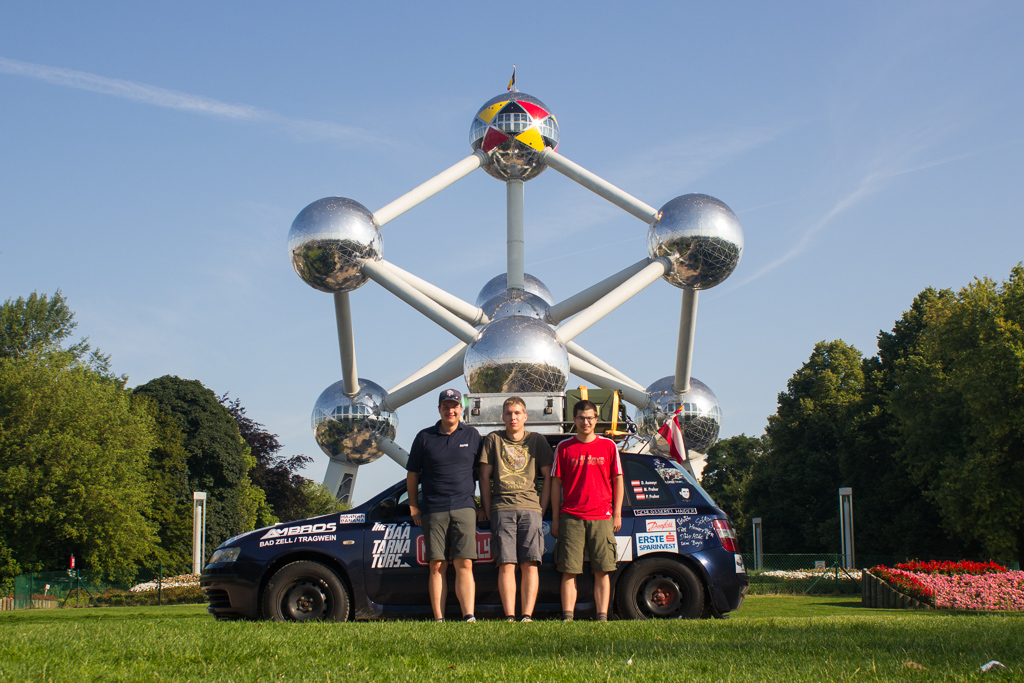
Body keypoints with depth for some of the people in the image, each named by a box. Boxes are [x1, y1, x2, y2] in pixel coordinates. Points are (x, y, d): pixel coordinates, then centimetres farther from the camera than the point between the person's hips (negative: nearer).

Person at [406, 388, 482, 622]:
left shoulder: (472, 436, 10)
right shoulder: (425, 437, 9)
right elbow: (412, 474, 12)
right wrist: (413, 507, 6)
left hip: (463, 508, 0)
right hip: (433, 511, 1)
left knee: (464, 565, -7)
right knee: (436, 566, 0)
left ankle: (469, 617, -12)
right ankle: (439, 620, 1)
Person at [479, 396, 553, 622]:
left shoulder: (537, 440, 13)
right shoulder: (493, 440, 13)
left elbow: (548, 477, 14)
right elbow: (485, 477, 12)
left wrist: (541, 509, 5)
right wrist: (488, 511, 5)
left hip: (530, 509, 0)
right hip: (502, 509, 0)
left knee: (530, 565, -6)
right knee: (506, 565, -7)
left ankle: (527, 616, -7)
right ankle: (509, 617, -8)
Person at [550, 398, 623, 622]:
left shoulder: (608, 446, 8)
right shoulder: (564, 448, 7)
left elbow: (617, 480, 10)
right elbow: (556, 483, 8)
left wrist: (617, 513, 3)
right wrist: (555, 518, 4)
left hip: (602, 518, 0)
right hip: (571, 518, 0)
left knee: (602, 571, 1)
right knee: (569, 571, -2)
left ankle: (602, 617, 5)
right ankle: (567, 617, 0)